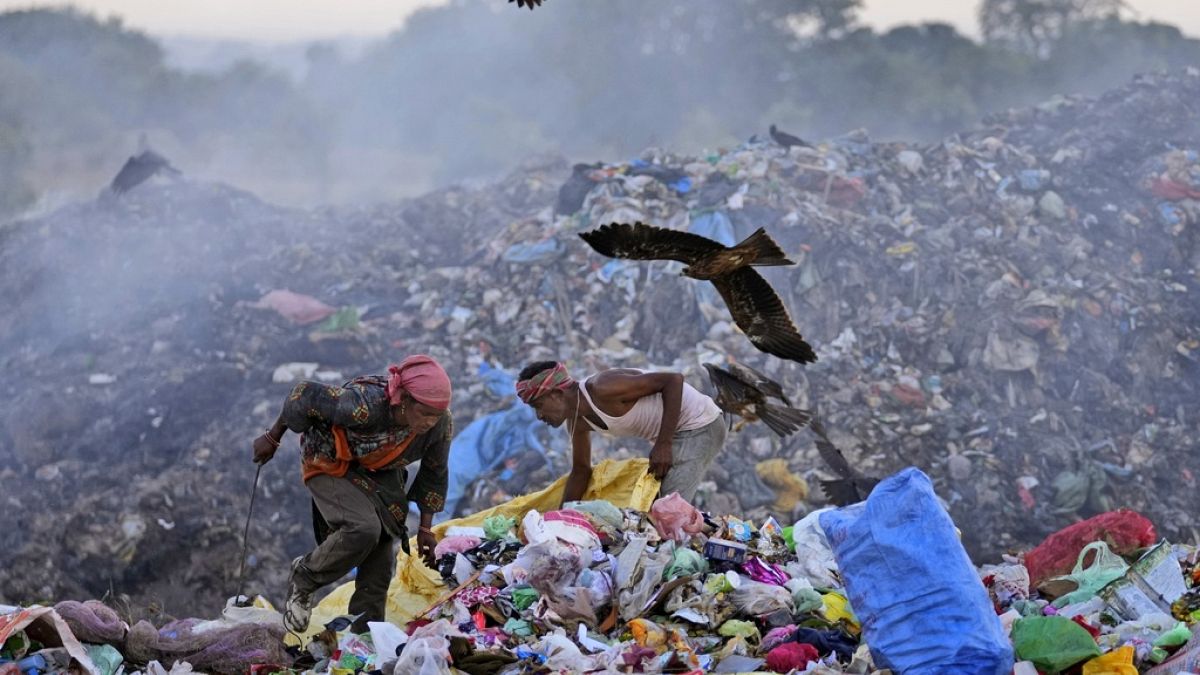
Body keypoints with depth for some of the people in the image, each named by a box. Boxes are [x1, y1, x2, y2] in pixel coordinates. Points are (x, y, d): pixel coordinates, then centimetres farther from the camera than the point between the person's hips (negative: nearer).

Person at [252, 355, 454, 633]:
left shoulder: (441, 425, -22)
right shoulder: (363, 404, -40)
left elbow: (434, 474, -2)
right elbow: (305, 397, -25)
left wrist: (426, 528, 2)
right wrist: (272, 439, -9)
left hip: (381, 475, 6)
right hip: (331, 466, -6)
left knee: (380, 563, 0)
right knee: (363, 529, -29)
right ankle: (303, 579, -5)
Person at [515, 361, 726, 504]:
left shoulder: (602, 388, -28)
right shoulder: (577, 422, 1)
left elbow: (673, 380, -28)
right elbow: (580, 471, 15)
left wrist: (663, 445, -28)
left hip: (699, 426, -10)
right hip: (672, 434, 10)